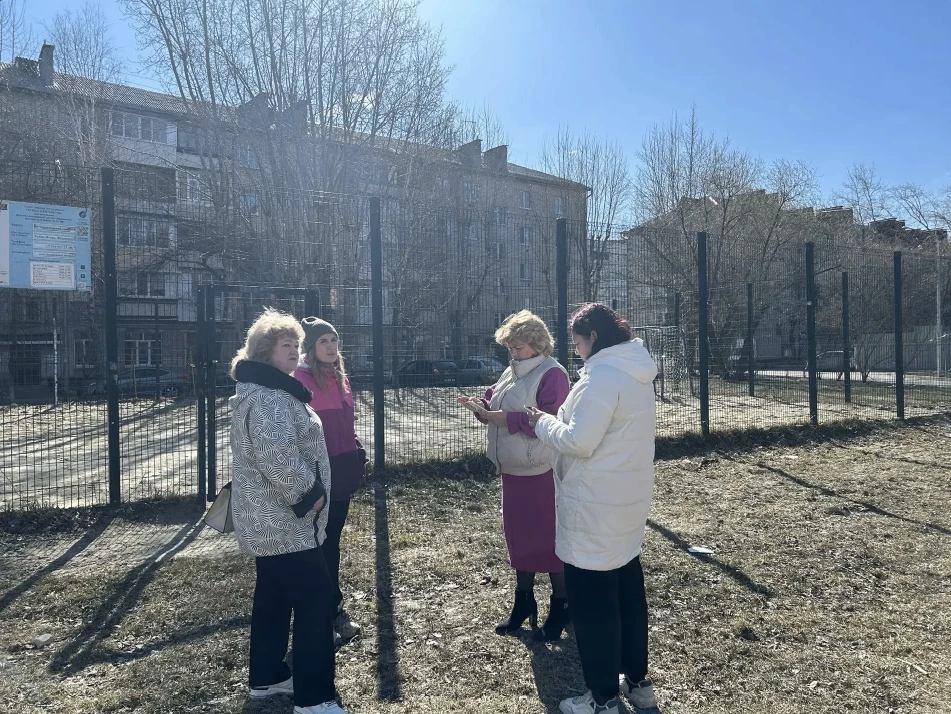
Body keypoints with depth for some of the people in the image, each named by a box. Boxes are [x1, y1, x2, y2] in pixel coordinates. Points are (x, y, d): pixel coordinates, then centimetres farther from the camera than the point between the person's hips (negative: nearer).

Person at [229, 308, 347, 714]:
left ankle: (266, 677, 34)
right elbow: (277, 457, -32)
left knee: (274, 597, 20)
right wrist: (309, 494, -20)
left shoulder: (266, 391, 16)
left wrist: (305, 494, 20)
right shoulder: (267, 397, -21)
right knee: (315, 600, -6)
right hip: (284, 521, -11)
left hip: (268, 519, 11)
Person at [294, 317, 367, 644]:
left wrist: (357, 456, 15)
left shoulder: (340, 377, 10)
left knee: (332, 541, 18)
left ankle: (334, 610, 32)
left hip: (342, 472, 8)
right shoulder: (301, 379, -14)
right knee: (318, 545, 4)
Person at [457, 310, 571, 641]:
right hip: (512, 469, 8)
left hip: (542, 472, -8)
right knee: (519, 536, 17)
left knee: (548, 538, 3)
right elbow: (495, 403, 16)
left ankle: (560, 608, 20)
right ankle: (523, 602, 33)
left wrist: (508, 419, -25)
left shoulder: (552, 374, -14)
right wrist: (481, 406, -7)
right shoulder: (512, 371, 12)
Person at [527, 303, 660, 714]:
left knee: (592, 602, 3)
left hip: (595, 507, -10)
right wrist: (556, 421, 8)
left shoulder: (601, 375, -21)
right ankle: (637, 681, 34)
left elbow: (578, 441, -24)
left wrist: (542, 422, -7)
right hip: (627, 500, 10)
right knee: (627, 591, 20)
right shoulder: (637, 374, 11)